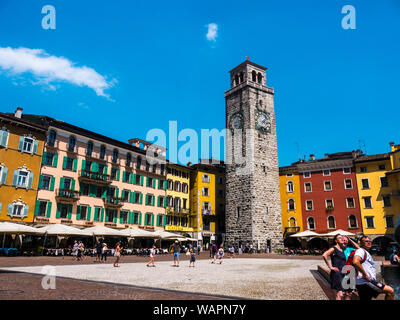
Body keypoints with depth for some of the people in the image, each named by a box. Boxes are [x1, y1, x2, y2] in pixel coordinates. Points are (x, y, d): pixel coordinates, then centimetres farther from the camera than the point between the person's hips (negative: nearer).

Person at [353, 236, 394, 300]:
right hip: (365, 282, -10)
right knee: (390, 291, -8)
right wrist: (365, 274, -19)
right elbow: (355, 262, -25)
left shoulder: (367, 253, 26)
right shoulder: (361, 250, -7)